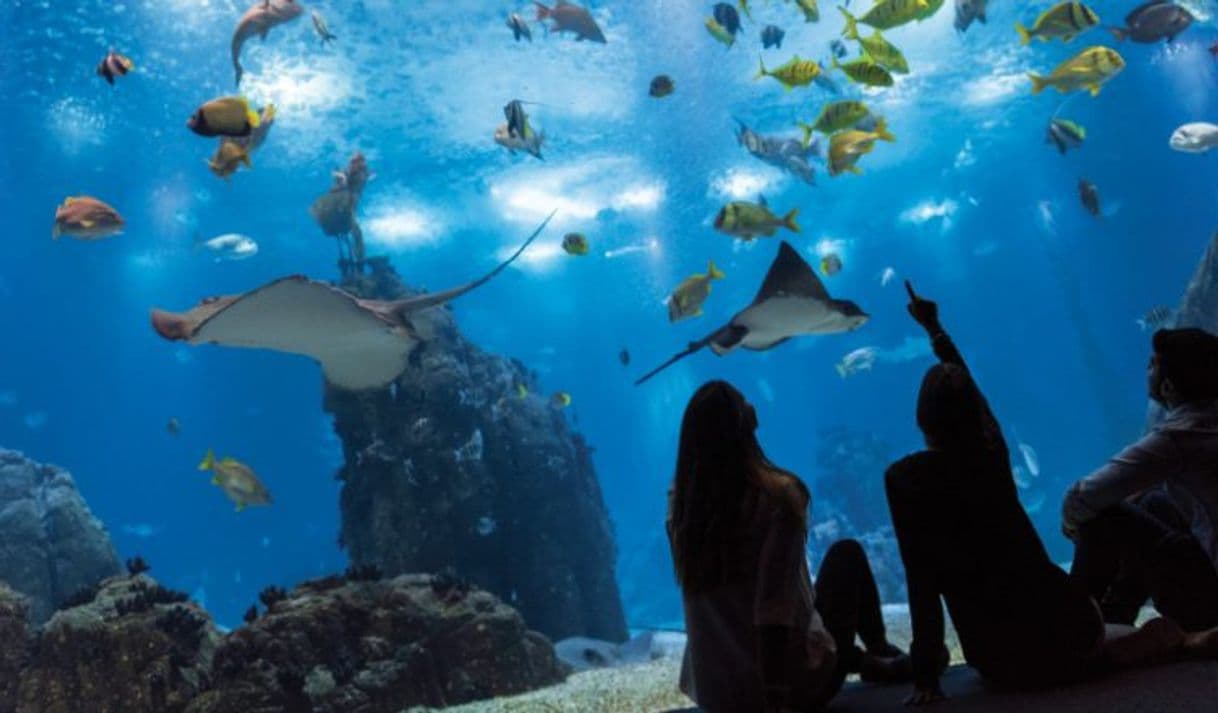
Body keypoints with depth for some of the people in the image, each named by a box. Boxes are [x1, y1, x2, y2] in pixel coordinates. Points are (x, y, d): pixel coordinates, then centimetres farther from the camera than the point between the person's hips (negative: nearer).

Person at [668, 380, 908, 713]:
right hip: (799, 685, -4)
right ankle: (882, 654, 37)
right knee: (847, 553, 19)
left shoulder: (679, 503, -6)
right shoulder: (778, 494, -18)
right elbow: (775, 608, -24)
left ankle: (860, 659, 40)